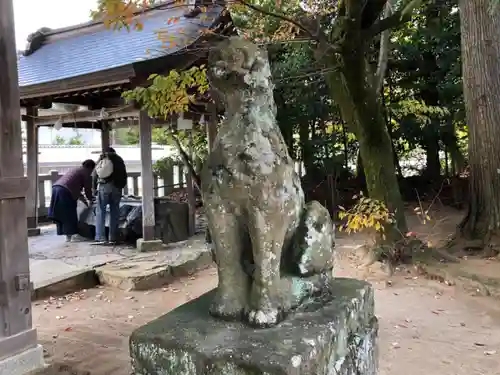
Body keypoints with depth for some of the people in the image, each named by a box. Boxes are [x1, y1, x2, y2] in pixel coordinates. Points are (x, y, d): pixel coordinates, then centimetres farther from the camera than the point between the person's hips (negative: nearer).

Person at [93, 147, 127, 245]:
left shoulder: (101, 158, 17)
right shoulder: (119, 159, 20)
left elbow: (94, 174, 10)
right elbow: (124, 175, 15)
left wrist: (94, 188, 14)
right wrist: (121, 186, 20)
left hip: (103, 186, -1)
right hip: (116, 187, 1)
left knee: (100, 211, 0)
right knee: (114, 212, 5)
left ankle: (100, 238, -10)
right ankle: (113, 238, 2)